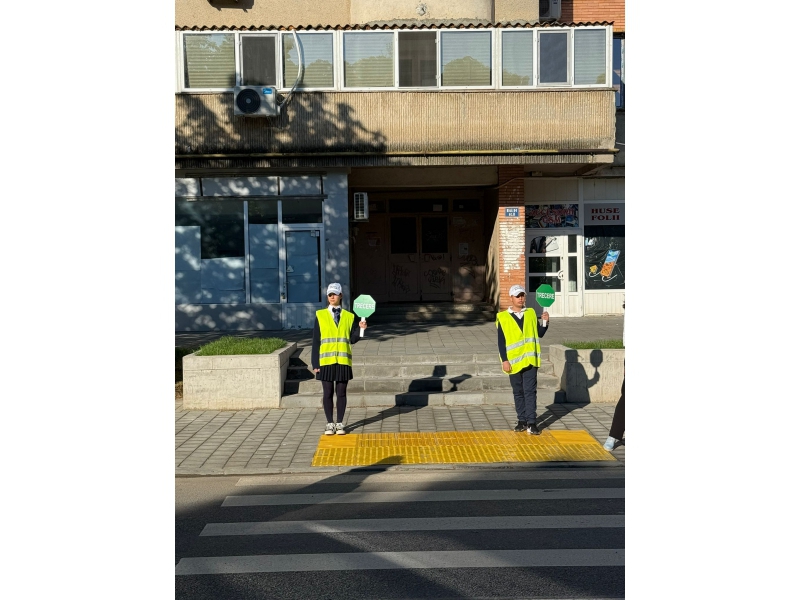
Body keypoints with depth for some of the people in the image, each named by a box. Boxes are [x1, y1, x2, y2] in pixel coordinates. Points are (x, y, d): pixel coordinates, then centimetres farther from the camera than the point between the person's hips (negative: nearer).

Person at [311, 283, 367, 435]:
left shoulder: (349, 316, 7)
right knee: (327, 393, 5)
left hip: (343, 361, 1)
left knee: (341, 393, 6)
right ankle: (330, 423, 17)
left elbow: (353, 339, 4)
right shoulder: (320, 315, 3)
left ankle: (339, 423, 17)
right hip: (326, 361, -1)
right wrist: (315, 363, -3)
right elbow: (315, 340, 1)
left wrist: (360, 329, -15)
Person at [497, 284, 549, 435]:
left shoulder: (531, 313, 7)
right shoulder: (503, 317, -2)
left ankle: (531, 422, -1)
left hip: (530, 360, 1)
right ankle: (522, 420, 18)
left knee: (530, 391, -3)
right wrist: (504, 360, -8)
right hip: (514, 361, -1)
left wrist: (545, 322, -8)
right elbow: (501, 342, -3)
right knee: (518, 392, 9)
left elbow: (539, 334, 9)